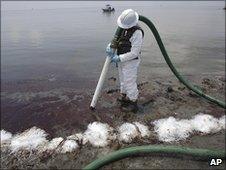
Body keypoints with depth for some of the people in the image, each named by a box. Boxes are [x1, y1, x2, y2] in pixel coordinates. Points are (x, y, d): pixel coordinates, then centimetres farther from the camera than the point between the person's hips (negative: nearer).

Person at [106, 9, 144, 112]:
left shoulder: (137, 33, -25)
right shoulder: (124, 28, 1)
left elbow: (134, 53, -26)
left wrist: (119, 58, -21)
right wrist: (110, 46, -14)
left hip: (131, 62, -8)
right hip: (122, 60, 8)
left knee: (130, 83, 3)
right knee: (123, 80, 21)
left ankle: (133, 104, 20)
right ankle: (124, 97, 42)